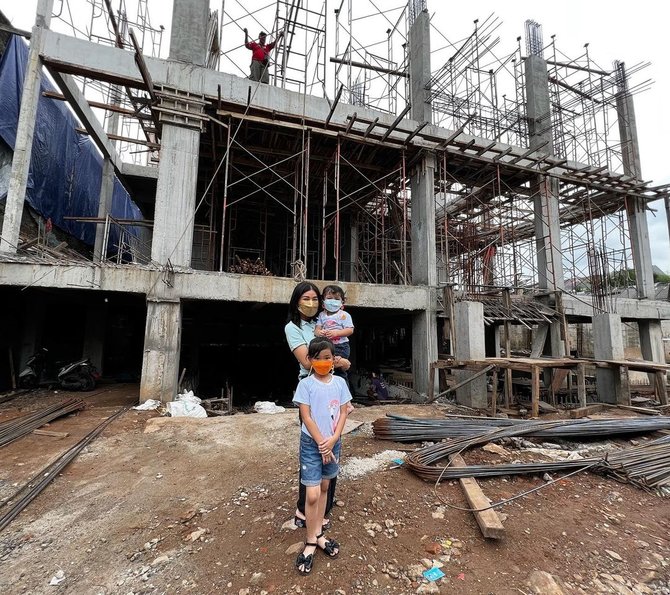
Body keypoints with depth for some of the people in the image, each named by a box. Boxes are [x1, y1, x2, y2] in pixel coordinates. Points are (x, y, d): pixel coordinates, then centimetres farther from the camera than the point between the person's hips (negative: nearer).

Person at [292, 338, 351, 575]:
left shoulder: (340, 382, -2)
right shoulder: (305, 384, -12)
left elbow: (343, 413, -1)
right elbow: (306, 417, -13)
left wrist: (332, 440, -11)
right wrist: (321, 444, -14)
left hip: (333, 443, 4)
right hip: (312, 444, -3)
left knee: (324, 488, 17)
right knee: (312, 495, -3)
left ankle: (318, 534, 35)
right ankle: (311, 542, 19)